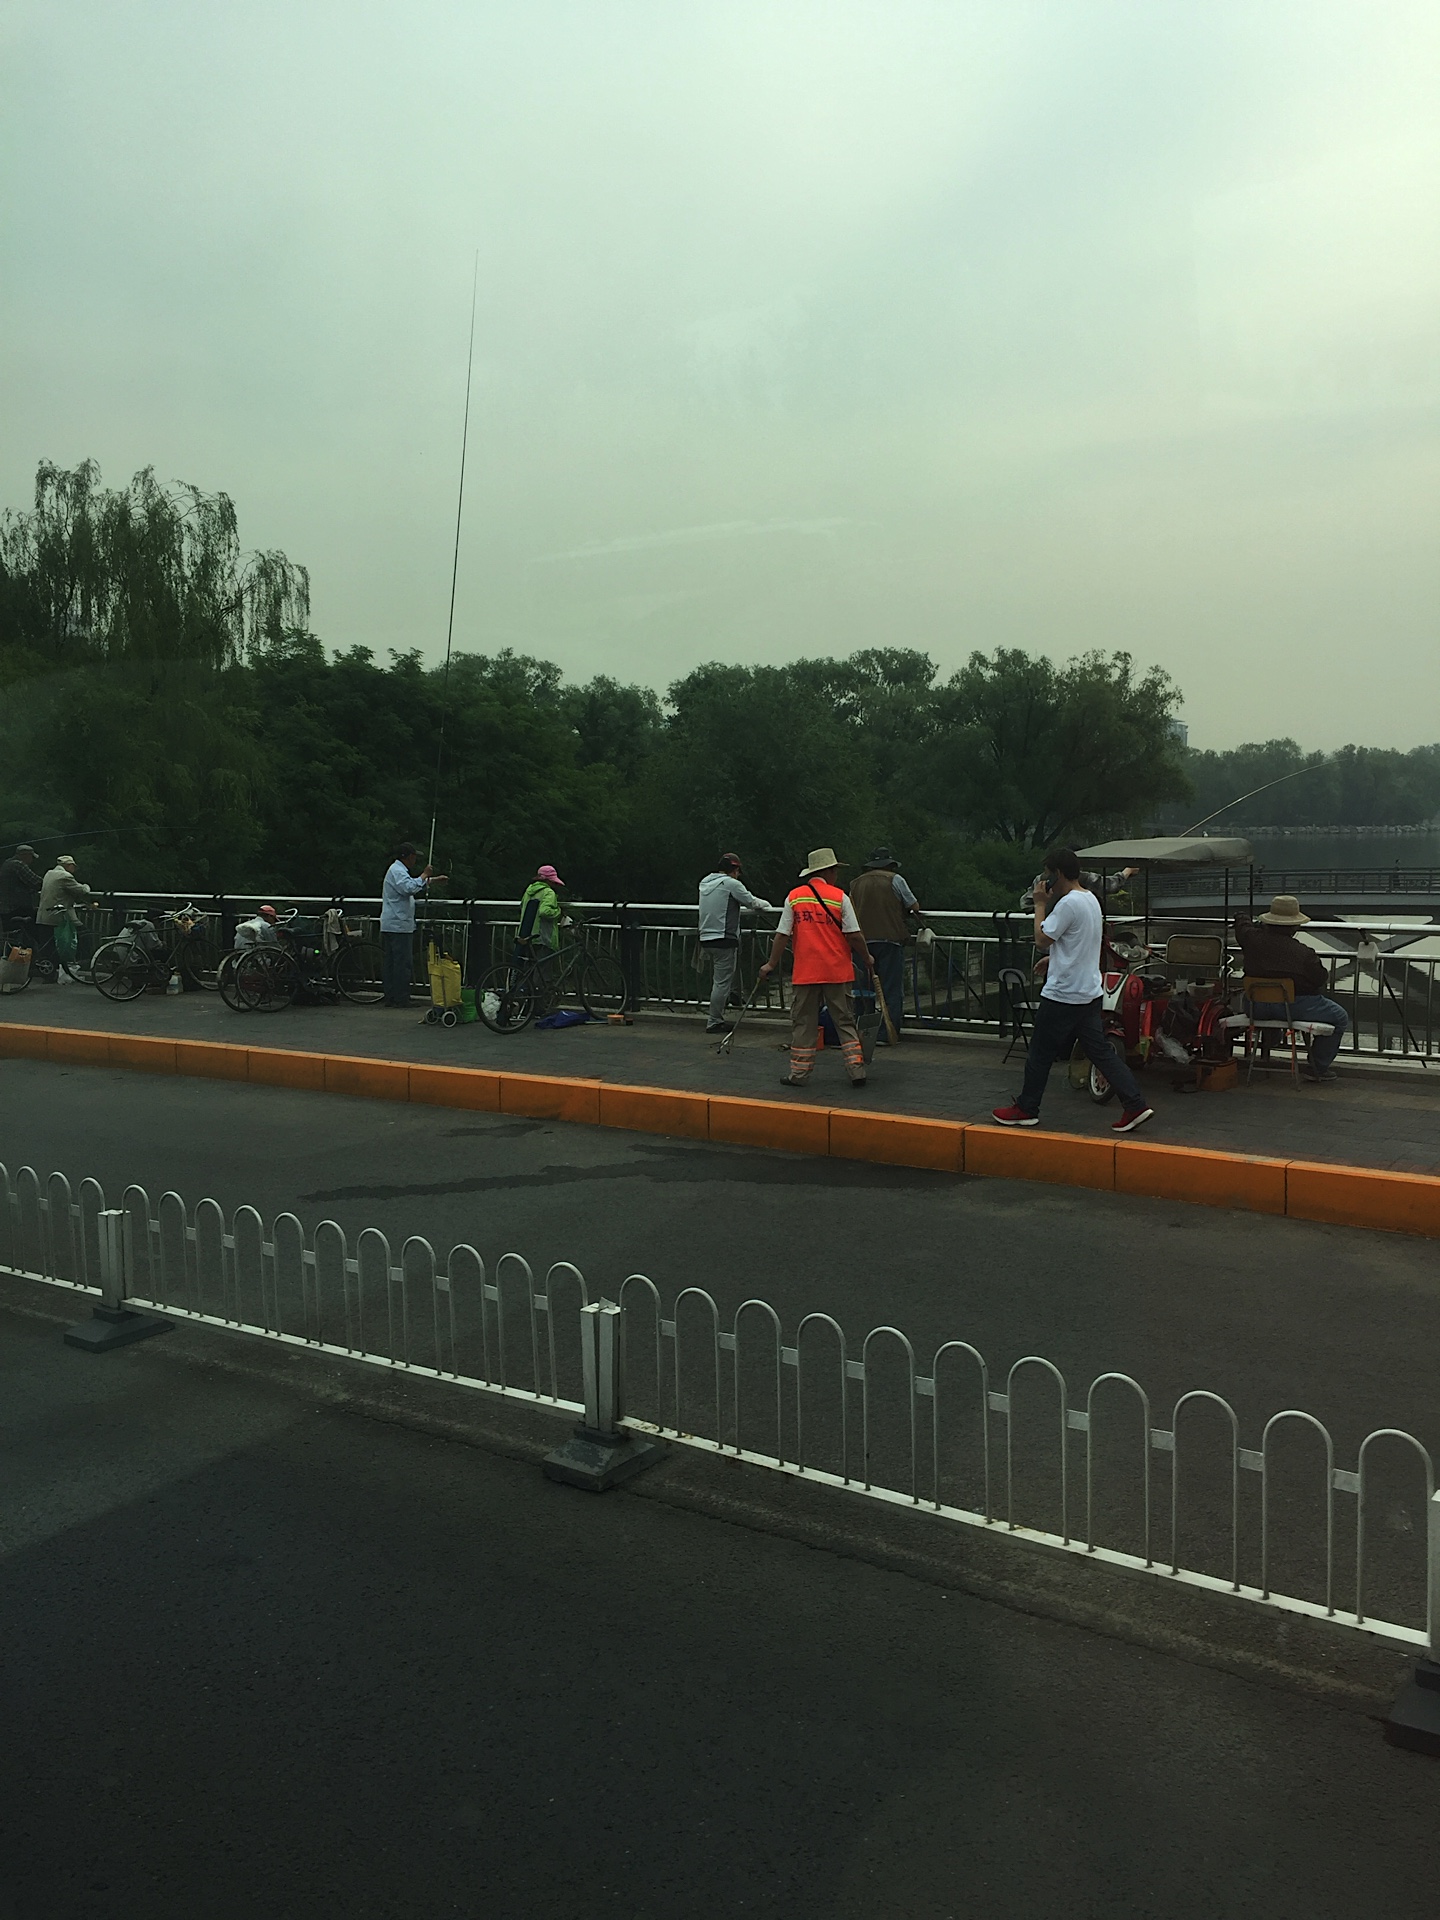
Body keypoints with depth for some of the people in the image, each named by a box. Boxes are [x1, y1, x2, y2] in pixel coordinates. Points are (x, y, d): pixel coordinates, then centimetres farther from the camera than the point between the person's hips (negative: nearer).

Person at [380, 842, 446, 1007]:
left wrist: (435, 881, 37)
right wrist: (425, 875, -17)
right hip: (399, 926, -11)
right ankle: (401, 999, -8)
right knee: (403, 963, -9)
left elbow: (415, 884, 38)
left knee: (390, 963, 10)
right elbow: (409, 887, -29)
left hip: (389, 926, 11)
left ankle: (390, 997, 13)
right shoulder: (397, 871, -12)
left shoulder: (398, 870, 23)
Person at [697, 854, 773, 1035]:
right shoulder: (730, 884, -8)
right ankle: (715, 1022, 1)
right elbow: (752, 902, -4)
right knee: (722, 982, -3)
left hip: (705, 939, 8)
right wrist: (768, 906, 16)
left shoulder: (705, 883, 15)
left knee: (718, 978, 15)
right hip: (724, 939, -8)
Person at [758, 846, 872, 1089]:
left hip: (805, 973, 1)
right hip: (837, 972, -1)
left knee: (803, 1023, 8)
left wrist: (771, 964, 8)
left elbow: (782, 935, -1)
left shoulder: (794, 897, 1)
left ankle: (799, 1073, 10)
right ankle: (857, 1070, 5)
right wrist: (867, 960, 8)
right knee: (844, 1021, 8)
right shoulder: (839, 897, -4)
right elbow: (854, 935, -6)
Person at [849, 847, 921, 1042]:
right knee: (892, 989, 0)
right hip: (890, 939, -4)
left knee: (864, 988, 11)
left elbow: (851, 911, 19)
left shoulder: (858, 883, 13)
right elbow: (914, 906, 5)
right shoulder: (894, 880, 1)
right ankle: (885, 1034, -4)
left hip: (863, 940, 4)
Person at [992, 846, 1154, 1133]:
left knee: (1040, 1053, 4)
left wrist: (1040, 904, -7)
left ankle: (1026, 1109, 14)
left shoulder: (1068, 903, -18)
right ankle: (1135, 1106, 4)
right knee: (1101, 1050, 9)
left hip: (1063, 994, -9)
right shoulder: (1091, 899, 12)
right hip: (1089, 992, 9)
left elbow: (1042, 940, -14)